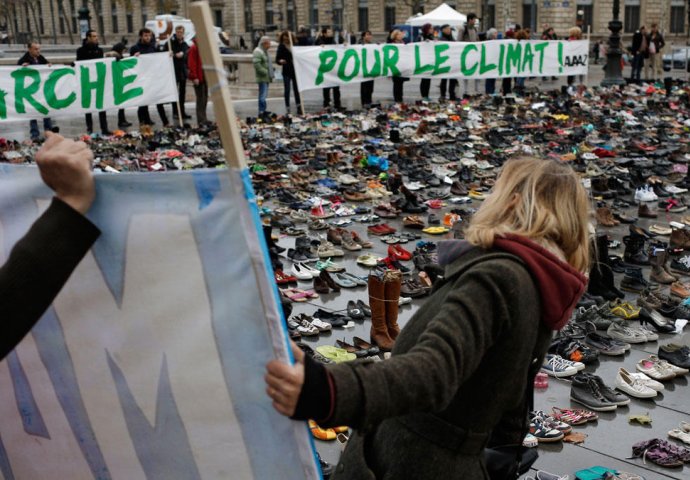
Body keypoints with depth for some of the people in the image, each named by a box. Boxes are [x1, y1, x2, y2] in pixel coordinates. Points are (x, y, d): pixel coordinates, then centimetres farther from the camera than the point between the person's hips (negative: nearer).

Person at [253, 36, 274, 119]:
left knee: (263, 95, 15)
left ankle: (263, 111, 22)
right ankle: (261, 112, -10)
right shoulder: (258, 52, -14)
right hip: (262, 77, -10)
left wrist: (271, 74, 19)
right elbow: (256, 64, -24)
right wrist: (265, 72, -21)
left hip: (266, 77, 10)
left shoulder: (265, 51, 19)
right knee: (263, 95, -11)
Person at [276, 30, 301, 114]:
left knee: (296, 89, 8)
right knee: (287, 90, -1)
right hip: (286, 71, -2)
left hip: (295, 70, 2)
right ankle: (287, 109, 4)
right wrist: (280, 61, -25)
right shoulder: (281, 47, -1)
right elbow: (277, 59, -4)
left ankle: (298, 107, 17)